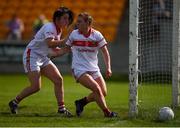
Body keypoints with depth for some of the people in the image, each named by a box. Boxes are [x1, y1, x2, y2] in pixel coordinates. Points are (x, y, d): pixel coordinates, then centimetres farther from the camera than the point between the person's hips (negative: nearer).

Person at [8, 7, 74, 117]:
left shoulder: (59, 30, 10)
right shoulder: (50, 27, -18)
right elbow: (50, 43, -34)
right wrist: (64, 41, -32)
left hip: (43, 58, 9)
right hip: (31, 55, -9)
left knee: (58, 79, -4)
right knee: (36, 86, -14)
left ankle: (61, 108, 1)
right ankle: (14, 102, 7)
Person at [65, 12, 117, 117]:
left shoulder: (97, 35, -2)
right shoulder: (74, 34, -3)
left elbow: (105, 52, -1)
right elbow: (67, 49, 13)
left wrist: (108, 68, -9)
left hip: (94, 69, 3)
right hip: (79, 69, -3)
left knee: (103, 93, -5)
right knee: (96, 88, -23)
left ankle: (81, 102, 15)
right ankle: (107, 112, -14)